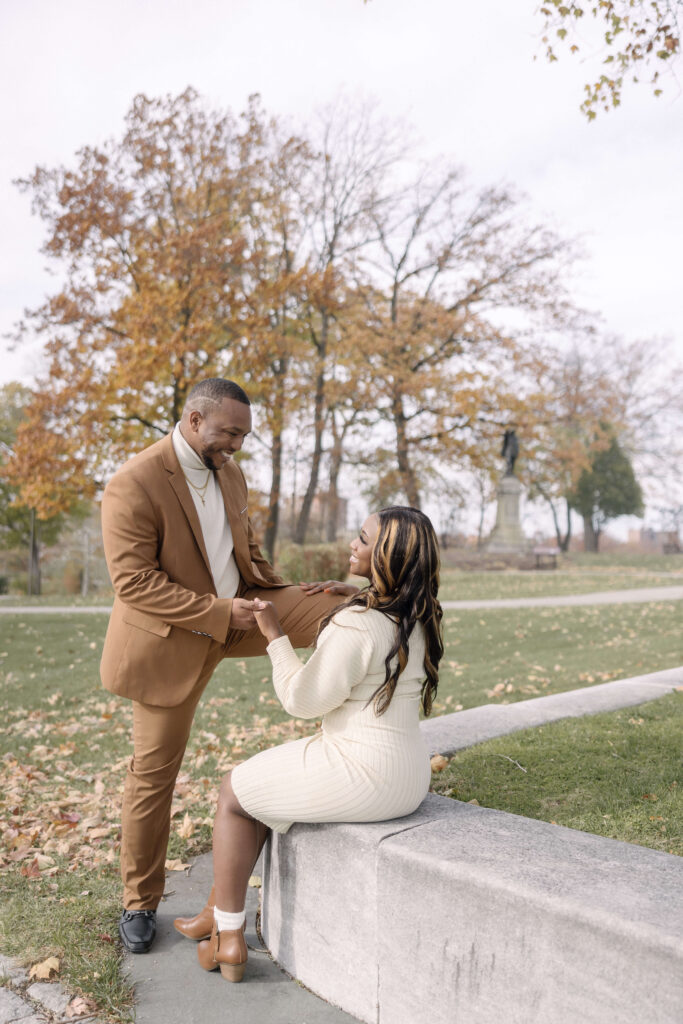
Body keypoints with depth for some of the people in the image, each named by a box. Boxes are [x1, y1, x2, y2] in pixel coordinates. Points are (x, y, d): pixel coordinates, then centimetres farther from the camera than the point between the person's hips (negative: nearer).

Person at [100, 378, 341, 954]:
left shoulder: (230, 475, 4)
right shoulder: (133, 485, -20)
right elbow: (133, 582, -23)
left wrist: (281, 599, 1)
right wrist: (219, 613, -26)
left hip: (238, 607, 6)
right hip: (171, 641, -6)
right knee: (154, 772, 5)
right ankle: (139, 903, 24)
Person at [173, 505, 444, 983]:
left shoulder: (356, 625, -25)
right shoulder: (421, 617, 3)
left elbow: (303, 699, -16)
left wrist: (275, 634, -7)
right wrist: (346, 594, 22)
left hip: (363, 775, -9)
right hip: (408, 770, 9)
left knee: (235, 792, 12)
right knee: (261, 785, 24)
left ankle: (229, 939, 20)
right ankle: (216, 911, 32)